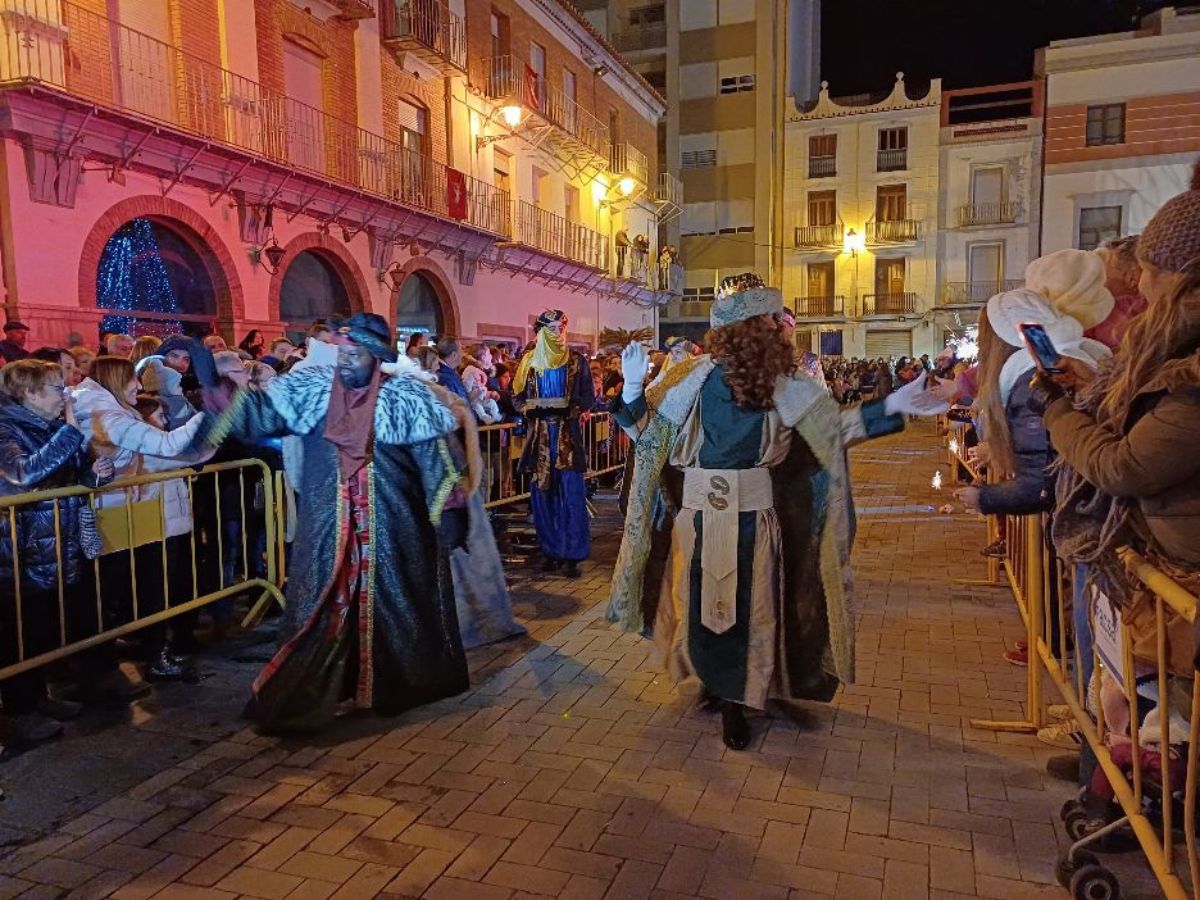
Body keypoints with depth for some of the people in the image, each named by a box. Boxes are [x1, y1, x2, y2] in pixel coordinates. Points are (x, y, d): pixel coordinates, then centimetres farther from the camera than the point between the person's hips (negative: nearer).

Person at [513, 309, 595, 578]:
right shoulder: (529, 361, 9)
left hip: (568, 434, -2)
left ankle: (571, 554, 2)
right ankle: (550, 550, 16)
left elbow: (589, 398, 2)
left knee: (571, 494, -5)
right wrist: (531, 407, -11)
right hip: (539, 435, 2)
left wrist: (571, 405, -17)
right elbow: (517, 397, 9)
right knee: (541, 493, 5)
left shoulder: (577, 361, 4)